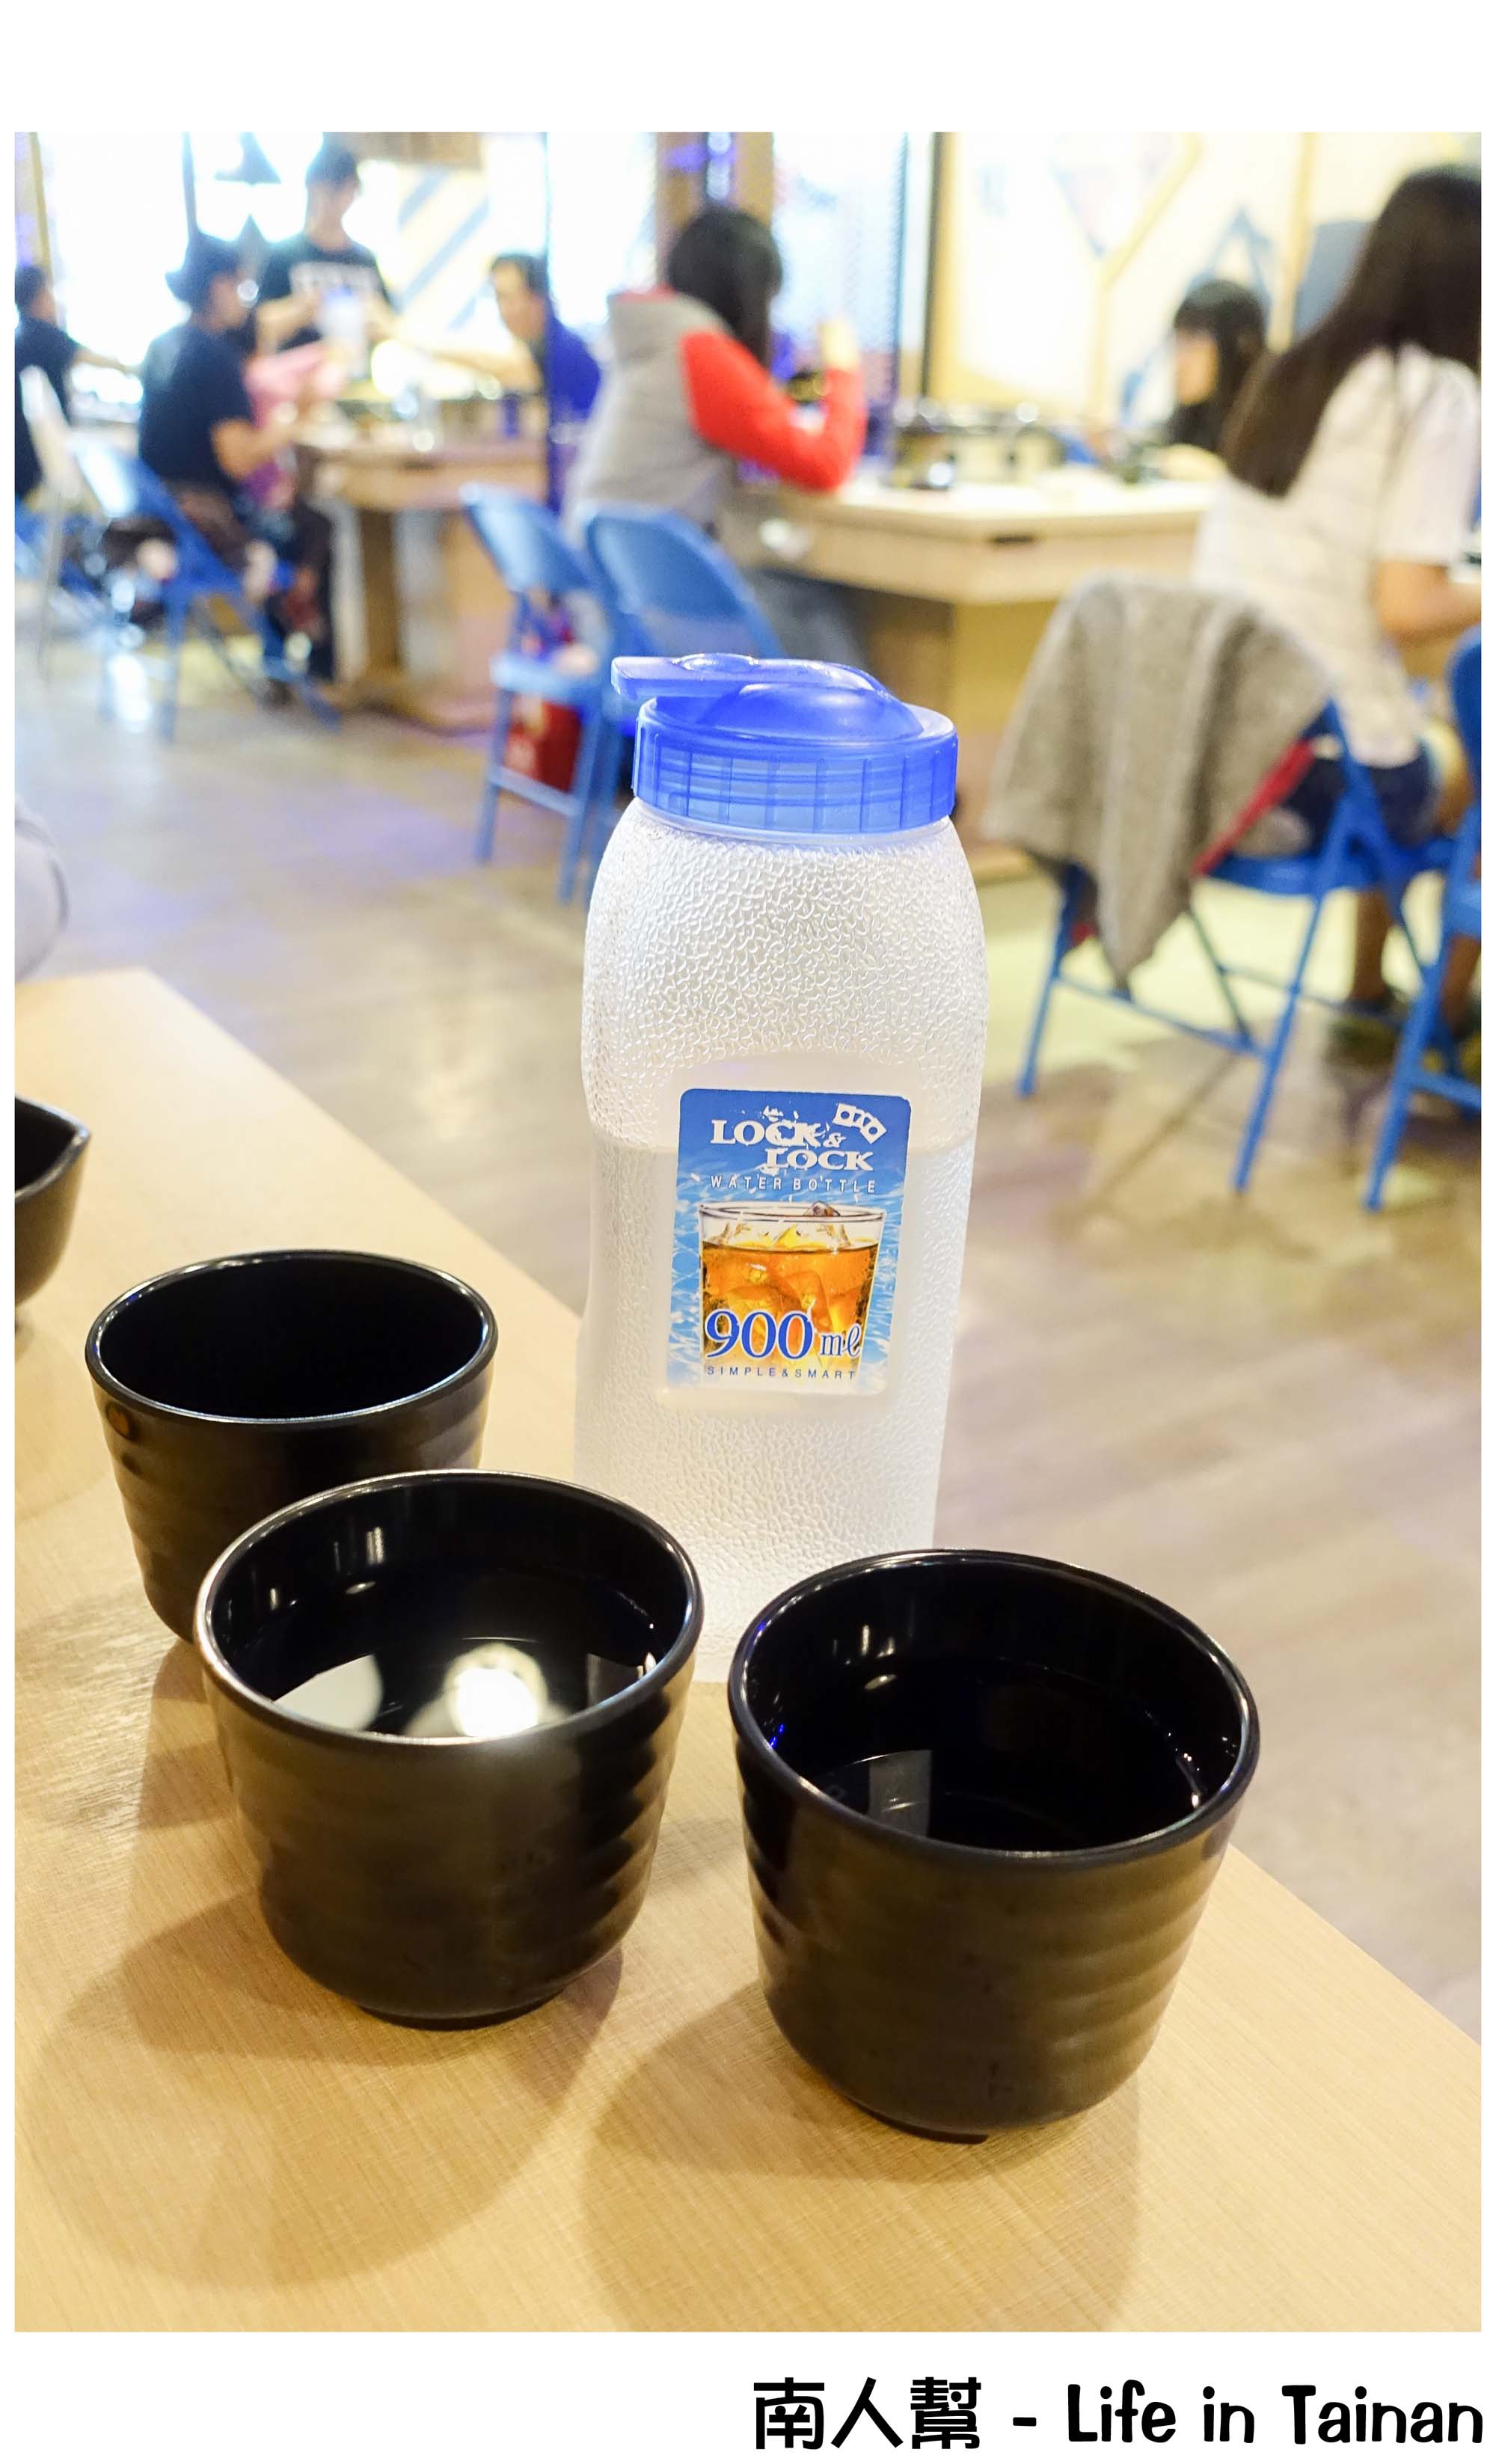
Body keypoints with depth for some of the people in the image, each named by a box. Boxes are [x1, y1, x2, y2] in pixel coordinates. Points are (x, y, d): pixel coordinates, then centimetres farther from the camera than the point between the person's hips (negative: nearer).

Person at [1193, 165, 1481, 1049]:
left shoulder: (1289, 372, 10)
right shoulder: (1438, 396, -12)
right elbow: (1406, 607, -19)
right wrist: (1480, 600, 0)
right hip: (1326, 759, -7)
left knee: (1425, 756, 35)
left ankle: (1370, 1006, 41)